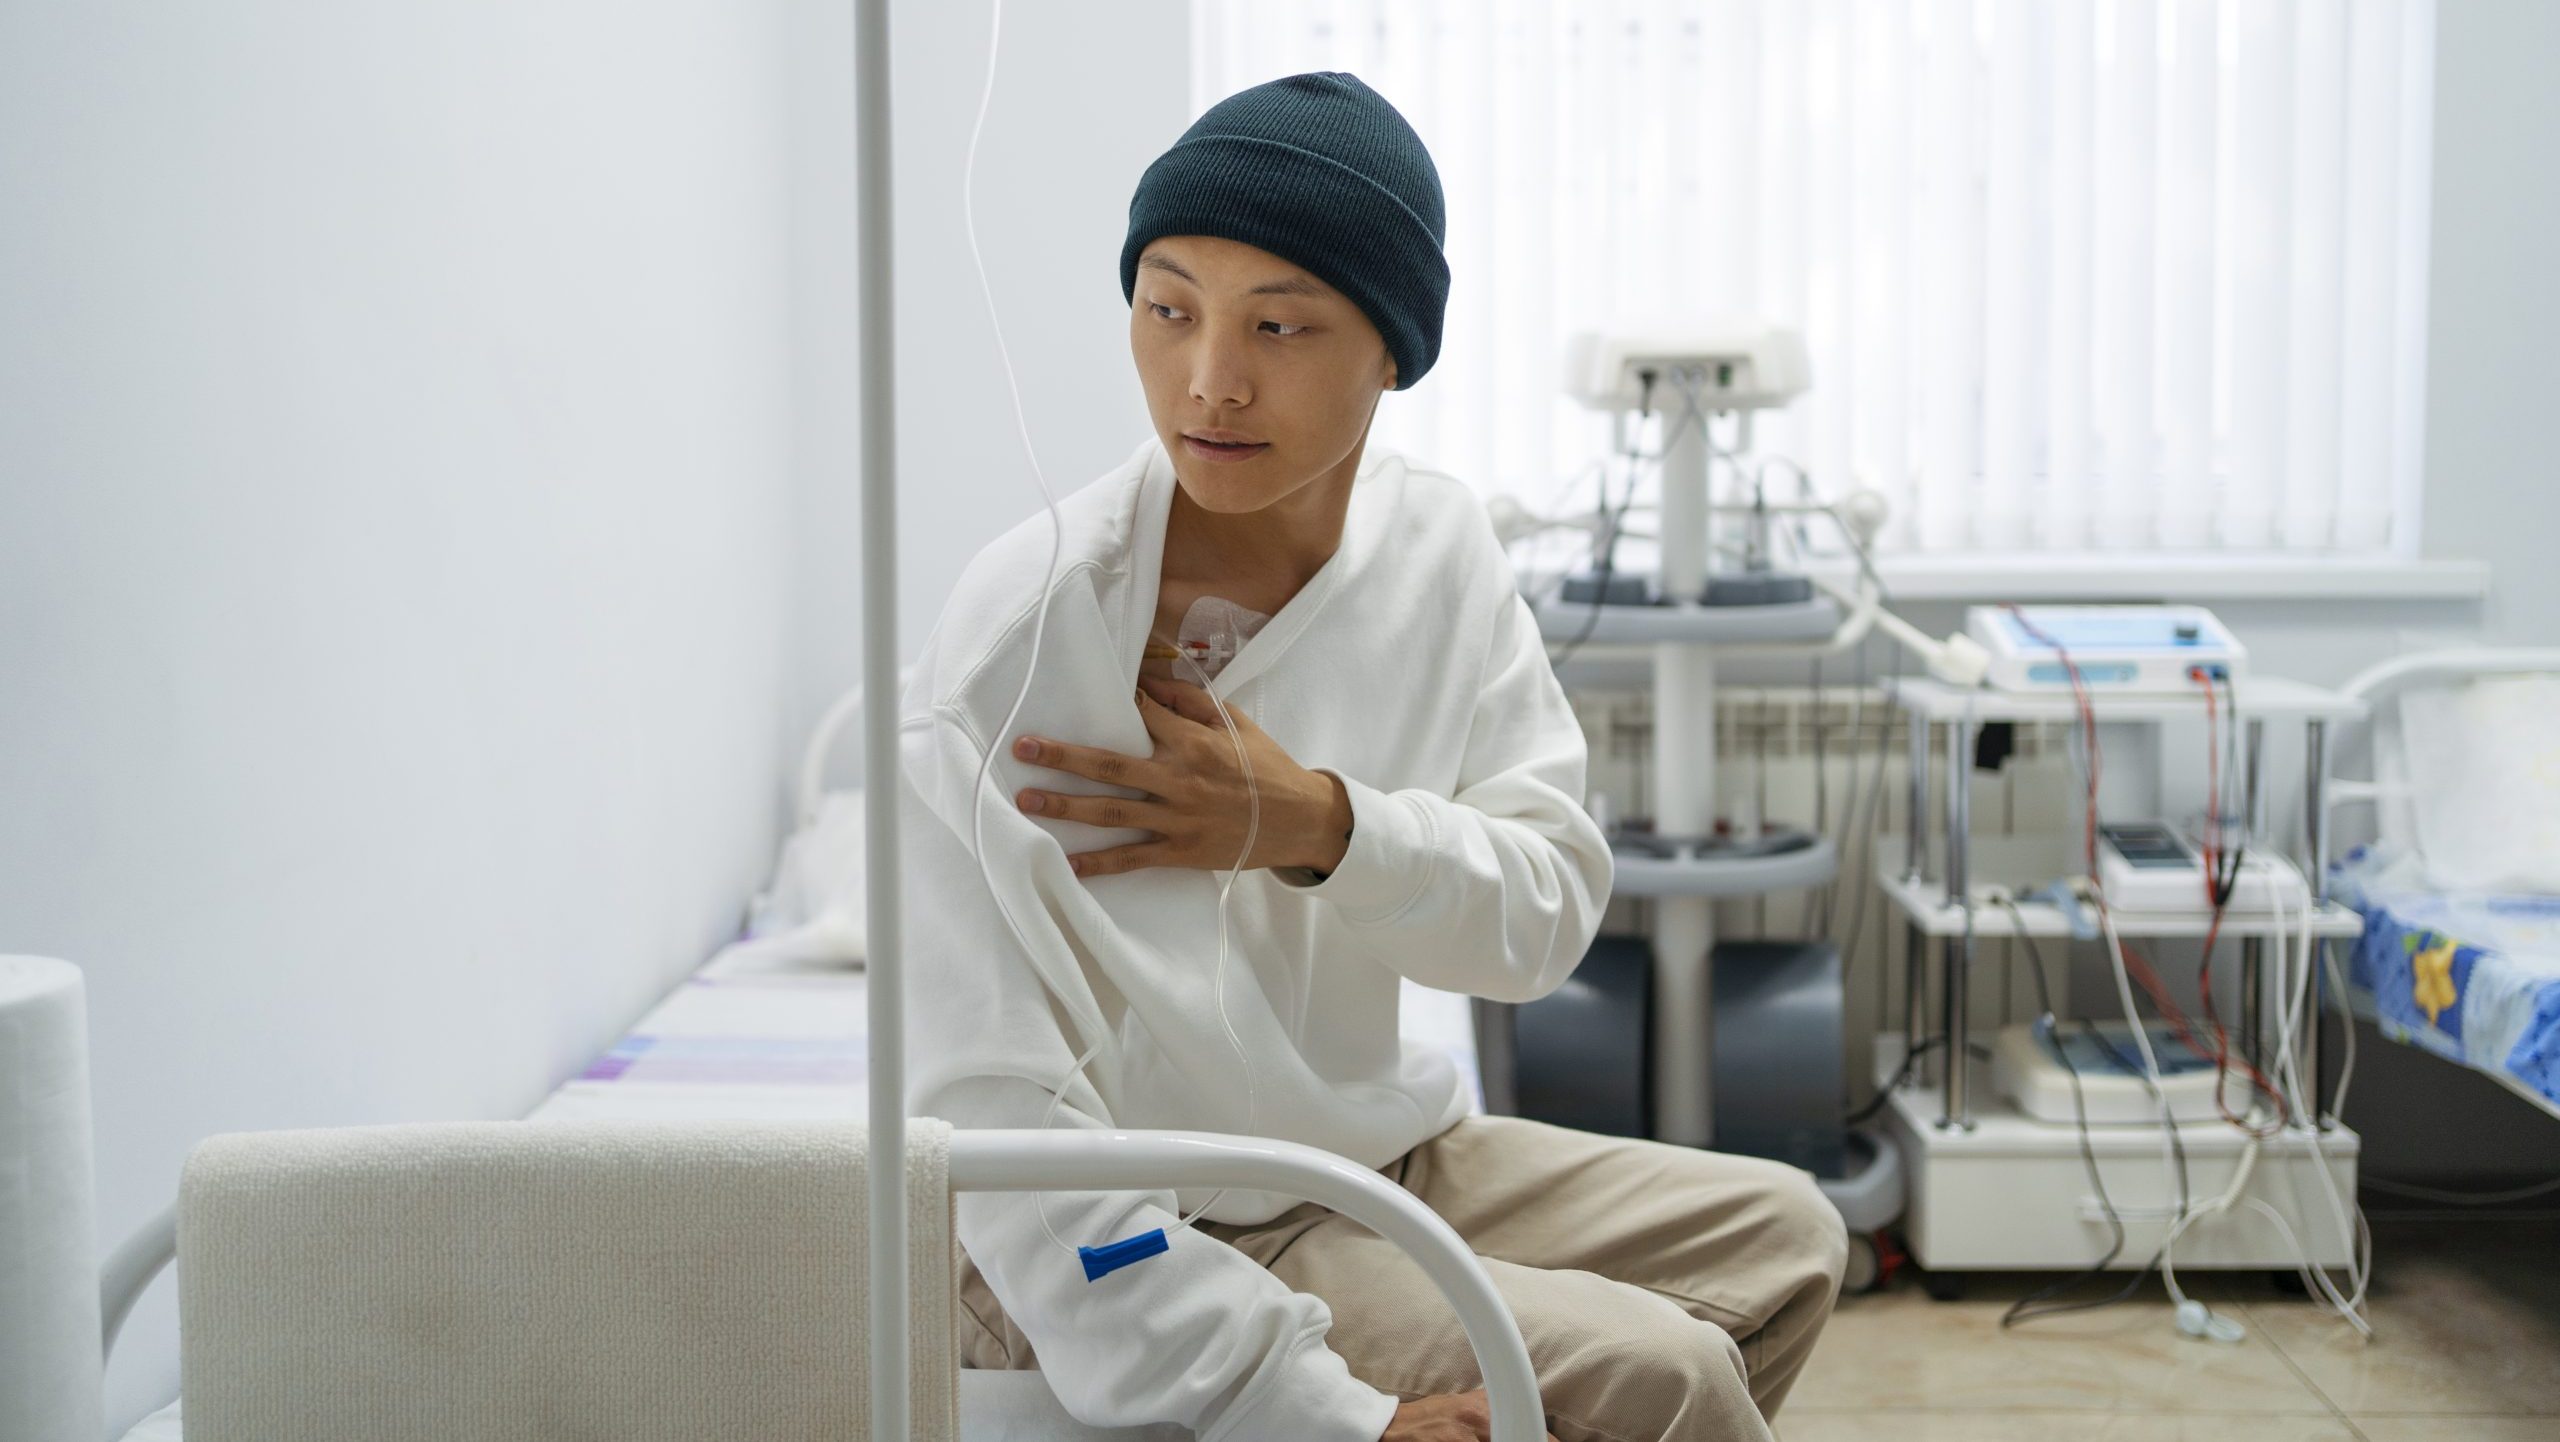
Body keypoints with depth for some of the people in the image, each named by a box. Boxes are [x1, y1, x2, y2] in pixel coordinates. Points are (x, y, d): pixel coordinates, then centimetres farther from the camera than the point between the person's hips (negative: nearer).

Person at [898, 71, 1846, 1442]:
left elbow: (1554, 905, -4)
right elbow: (991, 1107, -28)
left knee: (1776, 1236, 18)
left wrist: (1317, 826, -25)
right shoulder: (1020, 640, -26)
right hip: (1147, 1234, -7)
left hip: (1370, 1150, 7)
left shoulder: (1434, 545, -5)